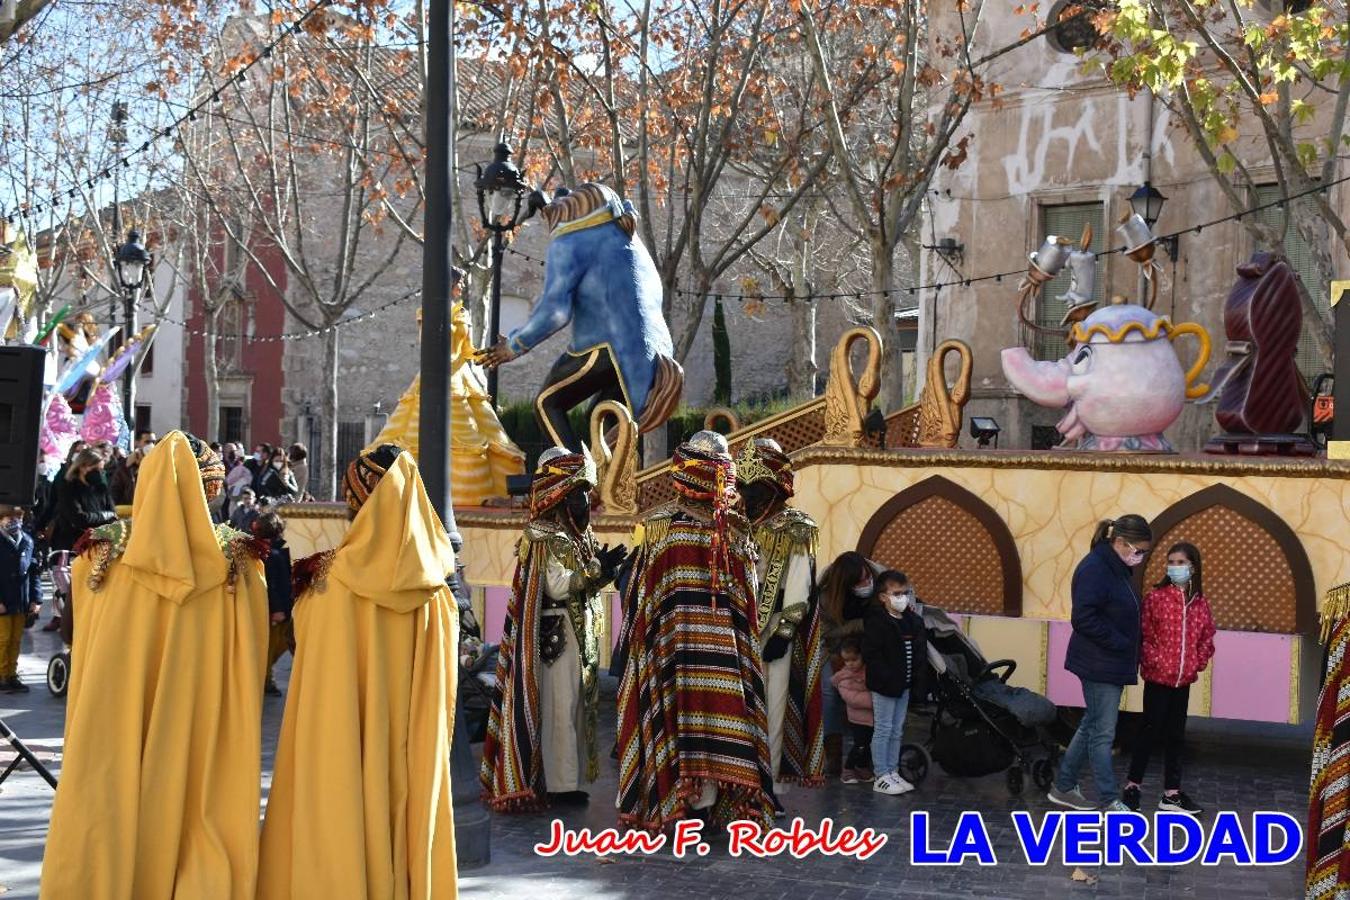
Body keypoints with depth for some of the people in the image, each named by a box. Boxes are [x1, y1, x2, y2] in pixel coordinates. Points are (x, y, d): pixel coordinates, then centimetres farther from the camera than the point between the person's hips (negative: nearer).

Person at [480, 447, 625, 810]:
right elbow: (558, 586, -19)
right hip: (557, 633, -9)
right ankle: (560, 783, -3)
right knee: (560, 705, -6)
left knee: (577, 703, 10)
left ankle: (572, 776, 16)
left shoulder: (579, 534, 15)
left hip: (580, 631, 9)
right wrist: (598, 568, -15)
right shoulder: (548, 536, -10)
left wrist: (603, 569, 1)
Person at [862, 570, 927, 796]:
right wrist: (888, 679, -22)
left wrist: (917, 680, 2)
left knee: (897, 731, 14)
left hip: (904, 686, 7)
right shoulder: (876, 622, -14)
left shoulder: (914, 622, 8)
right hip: (884, 687, -7)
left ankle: (893, 772, 23)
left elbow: (921, 654, 13)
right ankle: (881, 777, 6)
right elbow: (870, 655, -19)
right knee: (883, 730, -1)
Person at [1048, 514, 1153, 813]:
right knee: (1102, 733, -2)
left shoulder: (1117, 569, 11)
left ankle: (1063, 787, 25)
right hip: (1098, 665, -10)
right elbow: (1085, 619, -24)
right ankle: (1111, 800, 4)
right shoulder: (1094, 569, -18)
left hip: (1112, 665, 10)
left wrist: (1131, 651, 5)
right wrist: (1121, 644, -19)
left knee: (1091, 727, 16)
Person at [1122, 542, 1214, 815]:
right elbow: (1143, 634, -9)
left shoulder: (1200, 601, 5)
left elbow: (1207, 636, 13)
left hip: (1184, 679, 5)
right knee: (1151, 731, 2)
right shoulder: (1156, 596, -8)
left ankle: (1171, 794, 18)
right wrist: (1153, 661, -15)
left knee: (1175, 735, 11)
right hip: (1158, 676, -5)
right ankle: (1133, 786, 14)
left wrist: (1198, 663, 2)